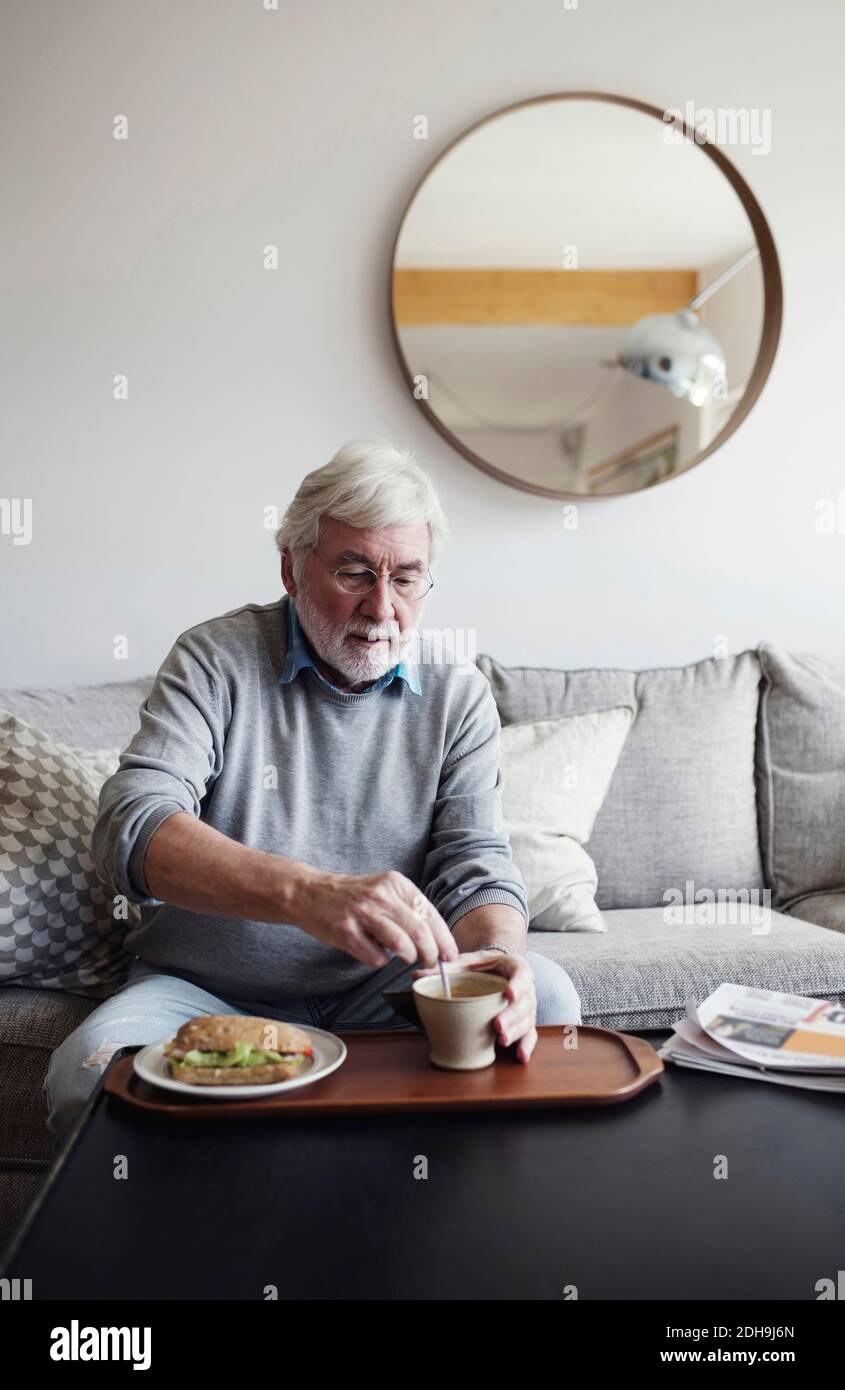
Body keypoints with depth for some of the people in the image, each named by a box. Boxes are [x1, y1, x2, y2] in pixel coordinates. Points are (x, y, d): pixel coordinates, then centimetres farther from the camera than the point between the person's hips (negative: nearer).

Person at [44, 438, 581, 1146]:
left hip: (381, 990, 2)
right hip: (208, 991, -1)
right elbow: (130, 828, -22)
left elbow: (476, 863, -4)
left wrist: (496, 955, -30)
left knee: (542, 991, -22)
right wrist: (306, 893, -40)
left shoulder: (459, 695, 1)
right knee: (87, 1073, -29)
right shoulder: (216, 658, -7)